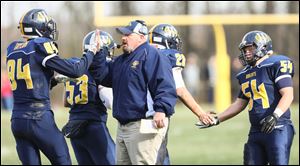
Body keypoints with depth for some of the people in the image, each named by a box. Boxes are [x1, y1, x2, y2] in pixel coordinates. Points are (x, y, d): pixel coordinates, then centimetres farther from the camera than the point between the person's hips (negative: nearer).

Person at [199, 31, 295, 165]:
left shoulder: (276, 65, -6)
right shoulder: (246, 74, 18)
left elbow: (288, 95, -14)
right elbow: (239, 104, 25)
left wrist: (275, 115, -27)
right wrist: (217, 119, 18)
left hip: (277, 129, -8)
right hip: (256, 132, 8)